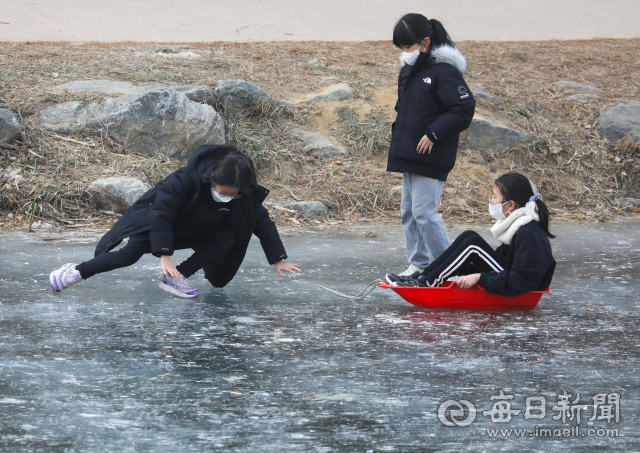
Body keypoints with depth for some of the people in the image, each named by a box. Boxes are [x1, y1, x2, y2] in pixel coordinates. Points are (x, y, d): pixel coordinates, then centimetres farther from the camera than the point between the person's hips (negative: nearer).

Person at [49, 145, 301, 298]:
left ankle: (176, 278, -18)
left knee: (226, 238, -21)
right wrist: (164, 256, -41)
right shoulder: (184, 180, -38)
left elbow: (263, 223, -10)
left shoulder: (247, 195, -24)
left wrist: (278, 260, -11)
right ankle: (77, 271, -8)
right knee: (130, 254, -22)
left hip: (195, 230, 5)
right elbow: (161, 214, -36)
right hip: (154, 219, -5)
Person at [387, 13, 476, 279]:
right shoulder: (408, 71, 12)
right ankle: (418, 265, 20)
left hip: (430, 158, -9)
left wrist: (433, 134, -22)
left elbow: (464, 109, -20)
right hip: (409, 156, 9)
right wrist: (398, 133, 10)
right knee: (409, 212, 12)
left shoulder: (443, 71, -16)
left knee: (424, 212, -11)